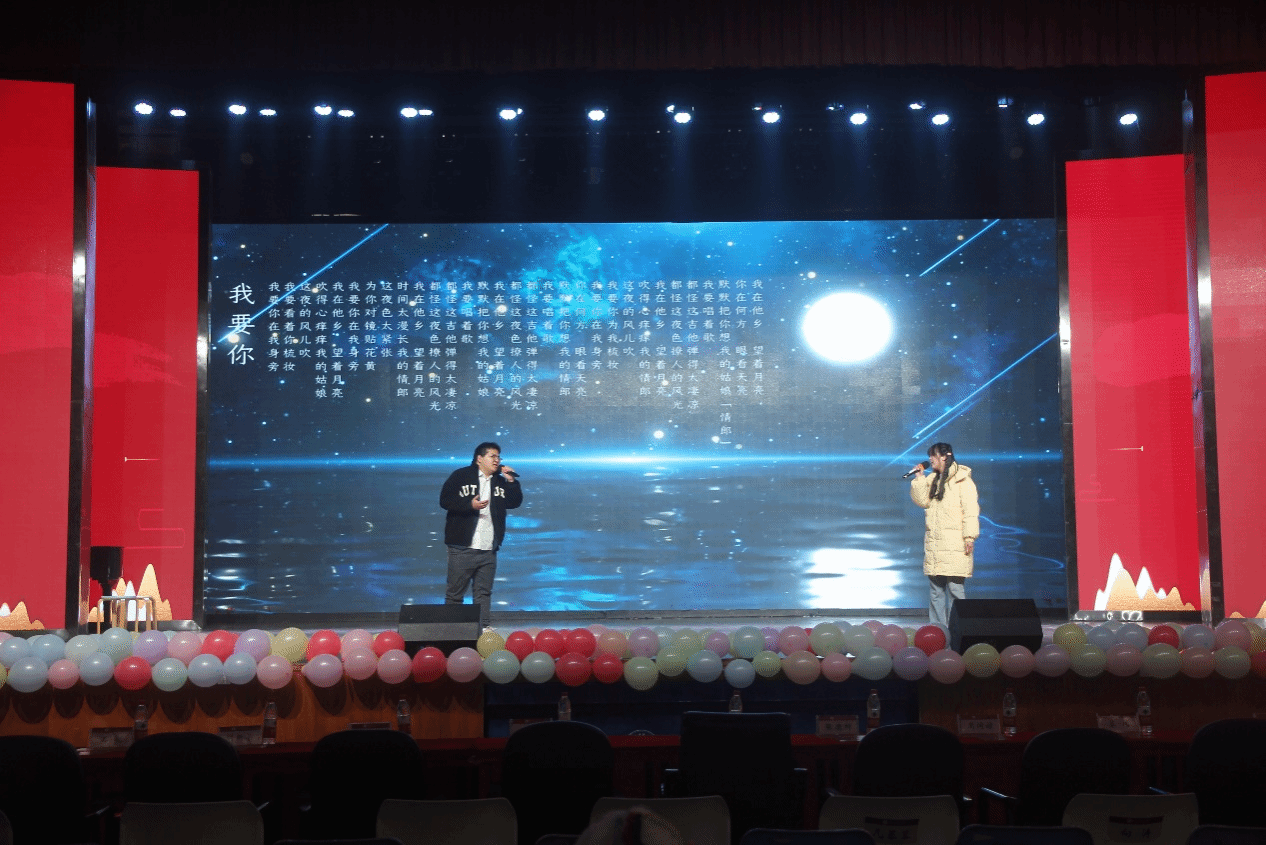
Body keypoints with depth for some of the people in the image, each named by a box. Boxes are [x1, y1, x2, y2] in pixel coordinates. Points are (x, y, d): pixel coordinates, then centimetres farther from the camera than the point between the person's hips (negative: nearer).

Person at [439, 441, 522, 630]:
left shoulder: (500, 481, 16)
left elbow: (515, 502, 12)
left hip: (488, 550, 5)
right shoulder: (461, 476, 0)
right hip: (463, 548, -4)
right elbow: (445, 500, -6)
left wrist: (512, 482, 0)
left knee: (483, 593, 6)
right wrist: (470, 505, -17)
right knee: (455, 593, 1)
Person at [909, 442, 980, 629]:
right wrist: (918, 478, 4)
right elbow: (922, 501, 10)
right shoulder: (932, 479, 18)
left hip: (954, 544, -7)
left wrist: (970, 537, -13)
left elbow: (970, 510, -8)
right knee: (935, 586, 8)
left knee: (954, 586, -8)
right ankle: (937, 626, 13)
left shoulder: (962, 480, -4)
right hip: (933, 542, 7)